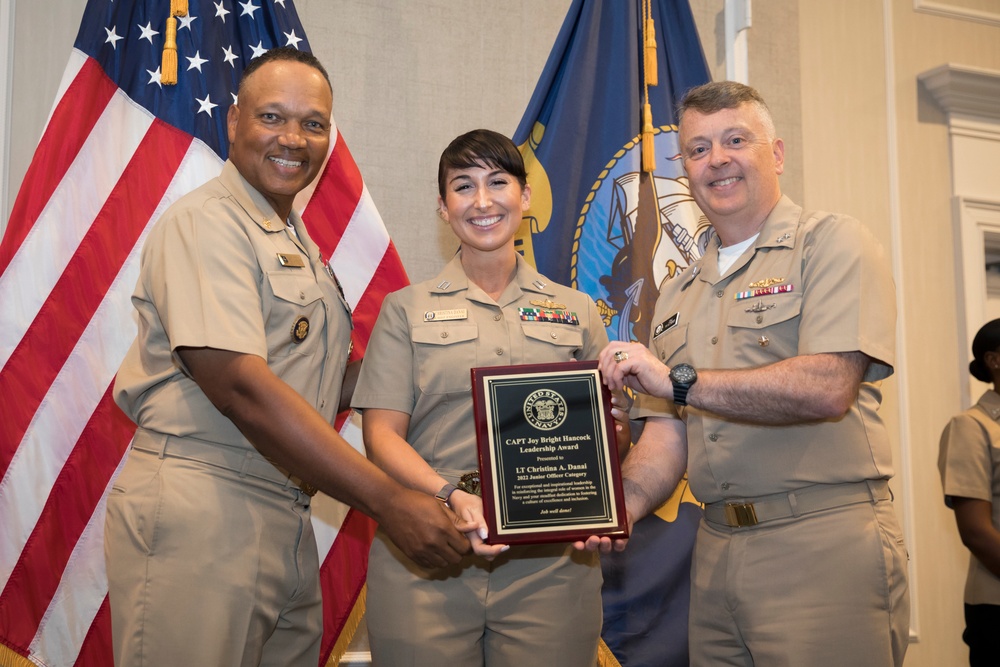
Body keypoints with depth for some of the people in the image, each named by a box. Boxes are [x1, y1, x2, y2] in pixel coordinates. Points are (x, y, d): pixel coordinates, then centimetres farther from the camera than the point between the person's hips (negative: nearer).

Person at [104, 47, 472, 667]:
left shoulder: (299, 244, 20)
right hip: (198, 519, -9)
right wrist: (388, 499, -22)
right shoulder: (206, 222, -10)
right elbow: (240, 386, -21)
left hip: (287, 519, 9)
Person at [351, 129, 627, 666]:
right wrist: (450, 495, -17)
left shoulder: (576, 311, 13)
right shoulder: (406, 310, 9)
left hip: (549, 562, 1)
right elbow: (382, 435, 1)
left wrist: (610, 432, -9)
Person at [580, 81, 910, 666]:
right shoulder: (678, 294, 17)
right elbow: (667, 433, 12)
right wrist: (622, 507, -7)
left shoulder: (831, 243, -4)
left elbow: (828, 387, -18)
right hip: (717, 550, 6)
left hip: (825, 549, -6)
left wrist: (680, 381, -18)